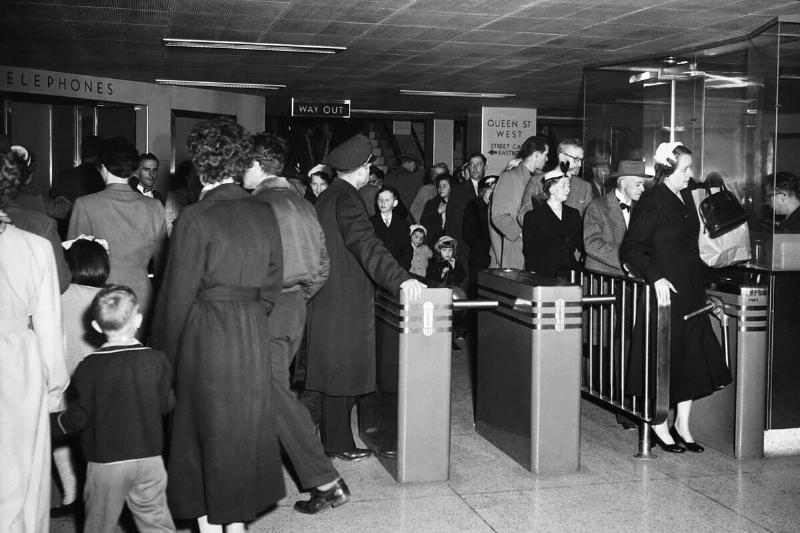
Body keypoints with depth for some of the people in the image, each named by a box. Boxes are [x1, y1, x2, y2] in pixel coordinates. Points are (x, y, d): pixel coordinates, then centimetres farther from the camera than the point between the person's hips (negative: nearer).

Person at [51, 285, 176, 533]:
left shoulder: (89, 367, -11)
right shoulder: (156, 360, -5)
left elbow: (81, 415, -8)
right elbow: (166, 404, 2)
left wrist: (53, 423, 10)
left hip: (105, 460, -2)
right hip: (149, 456, 2)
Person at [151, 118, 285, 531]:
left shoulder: (195, 218, -14)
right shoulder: (264, 215, 2)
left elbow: (178, 294, -11)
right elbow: (272, 284, 8)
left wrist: (164, 353, -2)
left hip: (205, 334, -5)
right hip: (254, 334, 5)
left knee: (202, 427, 9)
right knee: (244, 427, 15)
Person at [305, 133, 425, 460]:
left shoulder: (326, 198, 14)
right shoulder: (346, 199, -16)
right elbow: (366, 243, -31)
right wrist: (400, 279, -41)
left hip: (327, 296, 9)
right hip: (345, 301, -9)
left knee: (333, 368, 15)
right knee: (342, 371, -2)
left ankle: (331, 435, 23)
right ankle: (338, 444, 6)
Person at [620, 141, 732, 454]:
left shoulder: (686, 198, 11)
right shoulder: (652, 202, -14)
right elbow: (630, 249, -18)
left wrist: (699, 283, 19)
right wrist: (655, 277, -28)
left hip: (690, 291, 8)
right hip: (665, 290, -8)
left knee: (692, 360, 10)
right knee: (664, 358, 0)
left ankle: (682, 425, 21)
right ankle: (660, 426, 14)